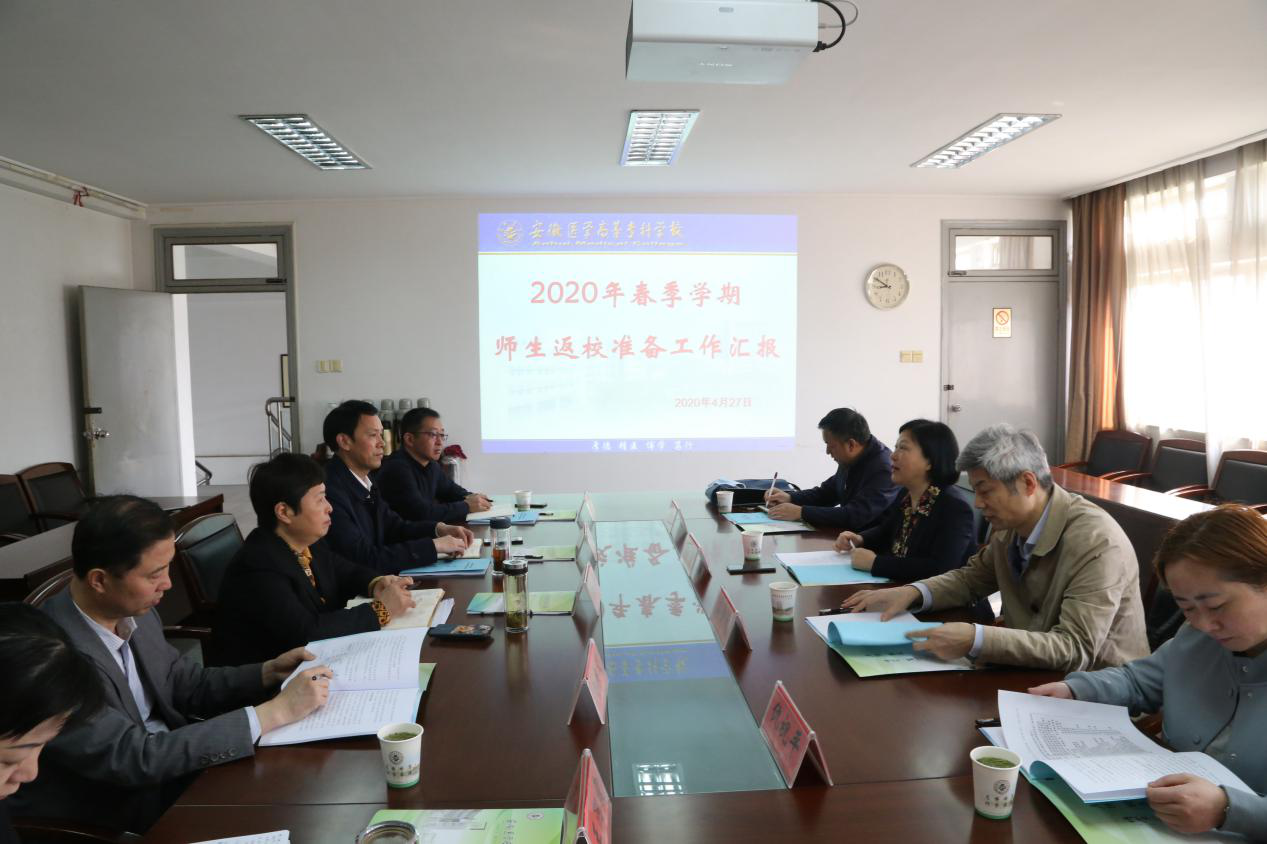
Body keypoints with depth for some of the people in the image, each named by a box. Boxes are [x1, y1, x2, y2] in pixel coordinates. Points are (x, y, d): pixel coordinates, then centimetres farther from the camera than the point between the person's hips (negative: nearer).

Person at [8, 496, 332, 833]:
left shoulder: (134, 612, -3)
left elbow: (187, 686, 10)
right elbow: (137, 758, -28)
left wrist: (269, 673, -7)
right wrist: (275, 712, -28)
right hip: (109, 820, -6)